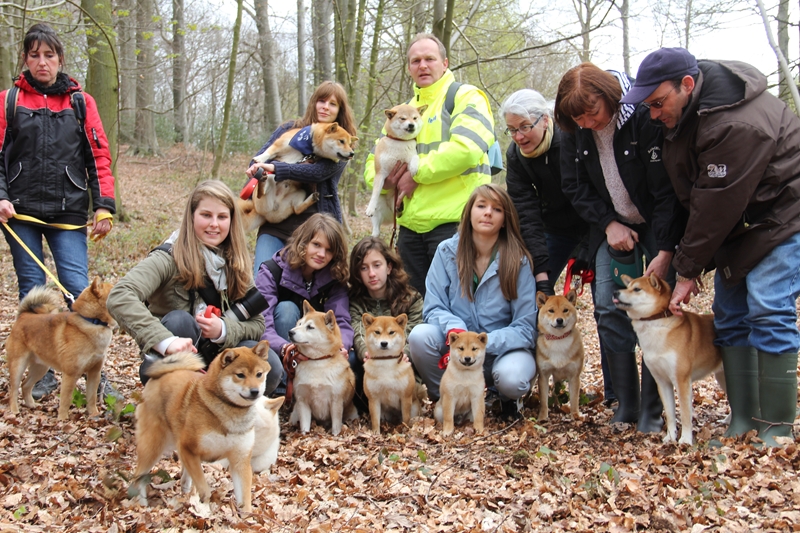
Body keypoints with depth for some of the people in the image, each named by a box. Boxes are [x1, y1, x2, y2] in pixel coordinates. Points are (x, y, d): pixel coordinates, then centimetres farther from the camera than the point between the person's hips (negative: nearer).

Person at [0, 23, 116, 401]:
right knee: (32, 291, 3)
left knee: (78, 289, -8)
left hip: (68, 213, 0)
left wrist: (104, 206, -2)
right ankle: (42, 374, 12)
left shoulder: (81, 102, 8)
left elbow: (98, 157, 6)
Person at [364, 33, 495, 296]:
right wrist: (386, 178, -4)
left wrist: (417, 173, -10)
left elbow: (466, 149, -18)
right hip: (410, 224, 7)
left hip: (453, 222, -7)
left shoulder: (465, 97, -1)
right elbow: (372, 164, 20)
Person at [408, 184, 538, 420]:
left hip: (504, 348, -1)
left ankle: (509, 398, 4)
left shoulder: (518, 261, -10)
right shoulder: (448, 251, -5)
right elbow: (433, 308, -5)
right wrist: (454, 329, -28)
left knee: (511, 378, -35)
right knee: (420, 335, -29)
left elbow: (525, 328, -12)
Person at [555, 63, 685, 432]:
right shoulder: (574, 131, -6)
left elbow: (668, 188, -21)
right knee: (608, 309, -6)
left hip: (657, 225, -4)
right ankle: (625, 405, 3)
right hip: (612, 226, 5)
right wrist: (608, 223, -10)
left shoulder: (644, 116, -22)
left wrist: (665, 251, -23)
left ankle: (651, 411, -3)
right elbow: (575, 187, 4)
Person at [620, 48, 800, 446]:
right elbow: (693, 197, 3)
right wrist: (684, 257, -2)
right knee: (730, 315, 5)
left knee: (768, 310, -16)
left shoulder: (738, 125, -32)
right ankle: (742, 422, 10)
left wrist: (688, 268, -20)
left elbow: (717, 206, -28)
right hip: (736, 220, 9)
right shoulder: (684, 112, -4)